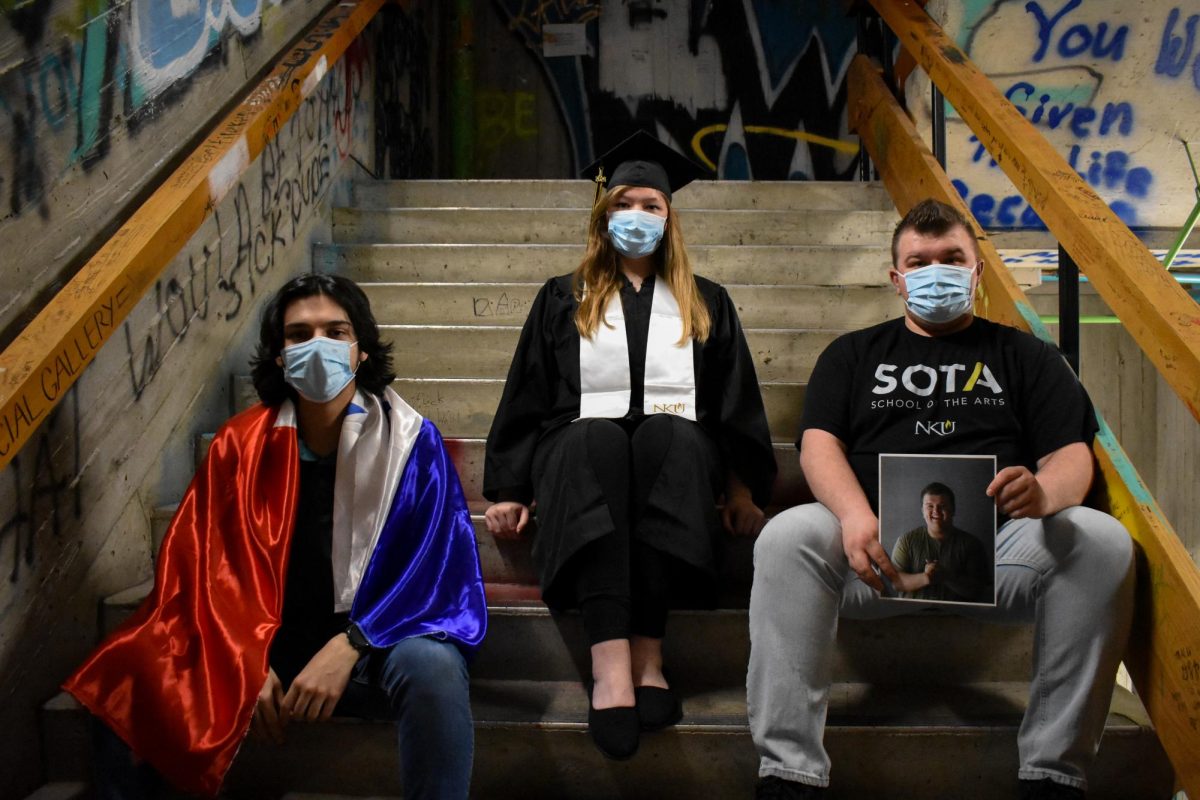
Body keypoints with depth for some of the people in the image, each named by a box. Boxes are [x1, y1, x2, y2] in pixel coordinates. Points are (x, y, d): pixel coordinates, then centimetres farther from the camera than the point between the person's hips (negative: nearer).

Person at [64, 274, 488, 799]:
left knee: (433, 667, -36)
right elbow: (207, 562, 0)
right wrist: (247, 661, -14)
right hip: (269, 643, 3)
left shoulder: (410, 441, -7)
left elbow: (436, 565, -12)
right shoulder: (241, 442, 1)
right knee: (127, 677, -15)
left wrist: (347, 648, -23)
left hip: (374, 642, -3)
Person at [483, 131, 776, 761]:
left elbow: (735, 403, 12)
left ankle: (647, 655, -41)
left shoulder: (705, 304, 20)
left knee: (667, 433, -35)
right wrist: (508, 489, -1)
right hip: (581, 452, 0)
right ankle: (612, 666, -49)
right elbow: (527, 398, 12)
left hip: (676, 452, 1)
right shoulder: (562, 301, 19)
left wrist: (741, 488, -4)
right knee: (598, 437, -36)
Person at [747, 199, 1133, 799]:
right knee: (787, 537, -30)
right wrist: (855, 516, -18)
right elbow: (819, 442, 6)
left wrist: (1043, 492, -18)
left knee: (1101, 541, -28)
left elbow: (1073, 453, 10)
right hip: (878, 546, 0)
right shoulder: (854, 354, 22)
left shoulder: (1023, 356, 23)